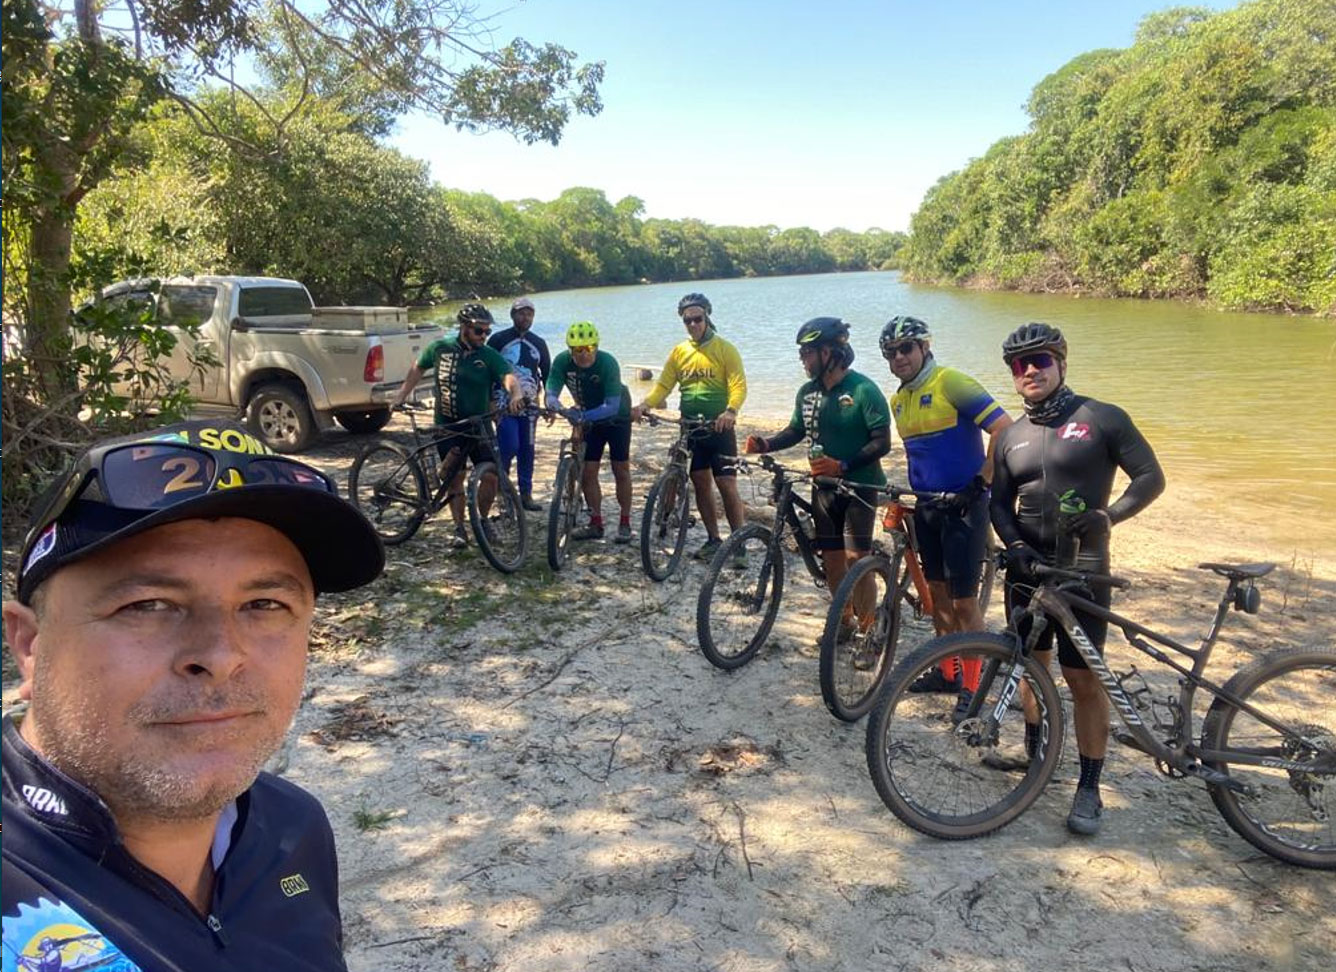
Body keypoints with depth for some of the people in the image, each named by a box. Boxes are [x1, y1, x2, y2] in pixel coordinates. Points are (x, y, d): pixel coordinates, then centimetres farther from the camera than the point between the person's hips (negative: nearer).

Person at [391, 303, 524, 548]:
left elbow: (509, 376, -25)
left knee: (492, 475, -7)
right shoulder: (440, 348, -2)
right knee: (455, 477, 1)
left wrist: (516, 395, -46)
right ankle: (459, 529, 13)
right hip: (447, 426, 0)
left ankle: (482, 520, 17)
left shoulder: (489, 356, -7)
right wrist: (401, 396, 14)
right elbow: (418, 368, 15)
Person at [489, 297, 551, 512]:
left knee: (527, 450, 5)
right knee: (509, 446, -15)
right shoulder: (498, 340, -1)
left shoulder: (538, 343, 9)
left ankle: (526, 494, 13)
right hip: (504, 403, -4)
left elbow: (547, 373, 15)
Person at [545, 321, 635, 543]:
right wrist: (557, 406, -49)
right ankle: (595, 524, 11)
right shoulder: (562, 362, -21)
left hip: (616, 418, -3)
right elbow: (551, 394, -26)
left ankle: (625, 523, 11)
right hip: (589, 420, 3)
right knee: (587, 473, 0)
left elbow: (613, 406, -35)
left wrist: (585, 416, -49)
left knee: (621, 471, 0)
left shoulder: (607, 363, -31)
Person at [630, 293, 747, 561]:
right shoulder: (679, 352, 9)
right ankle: (713, 539, 21)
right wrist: (644, 405, -14)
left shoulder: (725, 349, -5)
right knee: (701, 484, 9)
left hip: (719, 428, -5)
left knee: (727, 485, -5)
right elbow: (663, 385, 5)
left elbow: (738, 385, -14)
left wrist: (730, 411, -32)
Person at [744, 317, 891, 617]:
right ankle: (844, 623, 26)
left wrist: (842, 465, -27)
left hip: (859, 485, -6)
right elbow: (796, 430, 16)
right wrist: (766, 443, -2)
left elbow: (882, 442, -17)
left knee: (855, 559, -9)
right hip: (824, 486, 6)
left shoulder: (863, 390, -14)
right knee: (832, 559, 10)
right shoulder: (807, 392, 5)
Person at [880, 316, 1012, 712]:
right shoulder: (899, 400, 11)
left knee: (963, 601, -3)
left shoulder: (951, 383, -14)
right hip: (926, 507, 8)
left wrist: (981, 482, -19)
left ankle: (972, 686, 9)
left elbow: (1005, 429, -20)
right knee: (937, 592, 15)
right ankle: (947, 671, 29)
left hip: (963, 505, -8)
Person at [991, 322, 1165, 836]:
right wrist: (1016, 547, -9)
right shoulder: (1012, 437, 10)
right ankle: (1033, 748, 36)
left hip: (1081, 570, -4)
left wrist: (1107, 514, -21)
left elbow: (1151, 477, -5)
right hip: (1027, 565, 5)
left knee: (1084, 679, -4)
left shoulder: (1103, 419, -4)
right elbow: (1000, 503, 9)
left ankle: (1089, 788, 8)